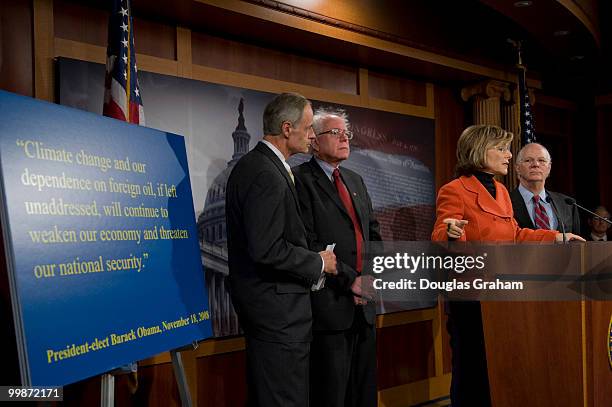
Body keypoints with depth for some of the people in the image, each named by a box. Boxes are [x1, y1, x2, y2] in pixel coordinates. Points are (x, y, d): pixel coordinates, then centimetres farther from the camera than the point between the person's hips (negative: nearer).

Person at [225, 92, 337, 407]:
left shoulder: (251, 165, 12)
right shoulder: (267, 174, -19)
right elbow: (267, 249, -25)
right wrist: (318, 262, -11)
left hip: (261, 306, 11)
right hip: (278, 310, -11)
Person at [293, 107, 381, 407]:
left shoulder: (355, 180, 18)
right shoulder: (301, 180, -8)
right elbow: (308, 244, -15)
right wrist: (349, 279, -15)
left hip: (363, 304, 7)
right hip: (330, 304, -7)